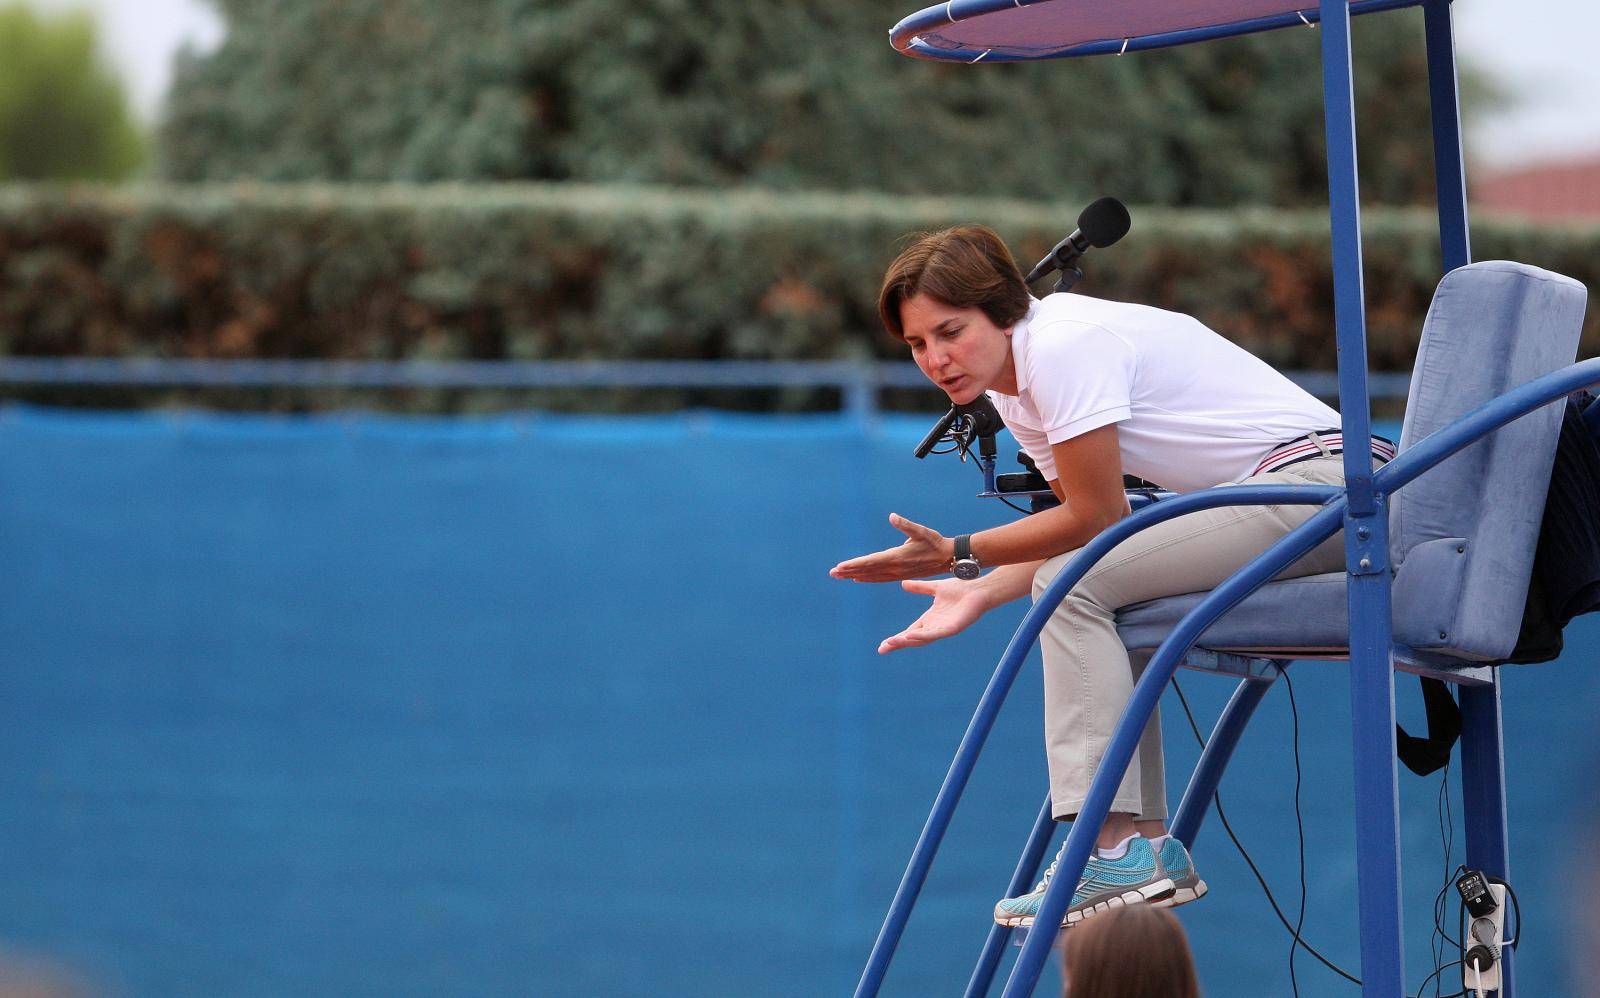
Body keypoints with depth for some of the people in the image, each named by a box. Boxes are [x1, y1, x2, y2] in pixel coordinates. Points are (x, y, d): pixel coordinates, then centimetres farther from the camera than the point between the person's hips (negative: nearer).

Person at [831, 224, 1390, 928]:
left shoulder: (1066, 346, -16)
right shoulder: (1012, 389, 13)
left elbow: (1095, 519, -12)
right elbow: (1091, 521, 15)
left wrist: (957, 553, -6)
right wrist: (981, 592, 3)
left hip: (1318, 480, -11)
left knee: (1075, 588, -18)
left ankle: (1113, 852, -21)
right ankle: (1149, 843, 8)